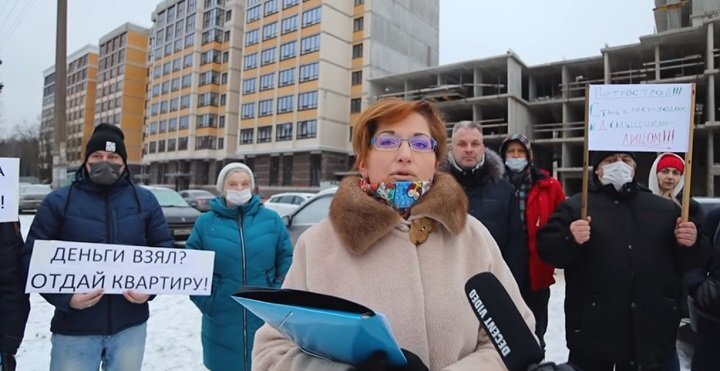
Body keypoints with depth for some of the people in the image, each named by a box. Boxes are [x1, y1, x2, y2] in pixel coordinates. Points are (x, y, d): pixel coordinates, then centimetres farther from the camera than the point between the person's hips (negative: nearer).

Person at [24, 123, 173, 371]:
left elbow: (164, 250, 6)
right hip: (74, 327, -1)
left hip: (130, 326, 2)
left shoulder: (145, 200, 4)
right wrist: (65, 297, -16)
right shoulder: (58, 201, 0)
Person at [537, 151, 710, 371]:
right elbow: (546, 248, -7)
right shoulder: (575, 207, 1)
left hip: (651, 331, 4)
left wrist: (690, 244, -6)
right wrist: (570, 239, -26)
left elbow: (690, 261, 16)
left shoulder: (666, 208, 13)